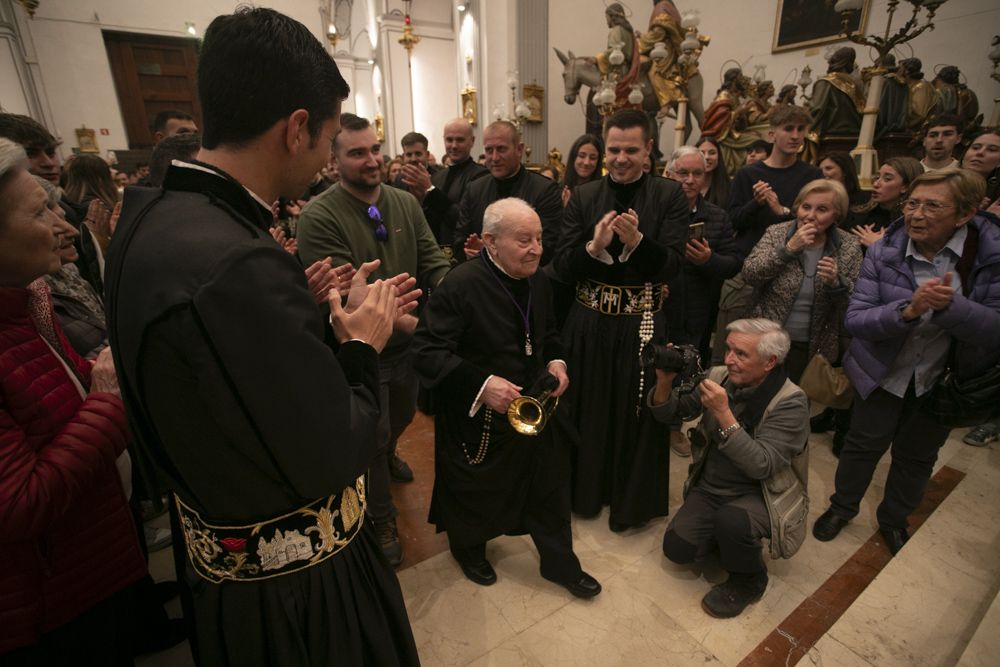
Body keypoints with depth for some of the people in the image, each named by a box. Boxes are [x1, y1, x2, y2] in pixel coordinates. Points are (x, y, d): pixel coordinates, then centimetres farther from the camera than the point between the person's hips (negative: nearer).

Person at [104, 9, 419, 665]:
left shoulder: (154, 217, -5)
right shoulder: (234, 264, -35)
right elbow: (333, 457, -27)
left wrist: (339, 322, 3)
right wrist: (363, 348, -13)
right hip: (292, 582, -8)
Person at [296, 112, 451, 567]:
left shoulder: (406, 203, -2)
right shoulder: (319, 217, -20)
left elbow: (433, 262, -6)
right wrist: (411, 322, -32)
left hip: (407, 341, 6)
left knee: (402, 415, 28)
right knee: (372, 434, 12)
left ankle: (386, 456, 64)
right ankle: (380, 518, 38)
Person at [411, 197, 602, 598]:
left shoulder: (537, 280, 0)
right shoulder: (460, 285, -24)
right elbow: (427, 351, -26)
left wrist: (555, 361, -3)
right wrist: (481, 384, -33)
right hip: (476, 418, -6)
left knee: (549, 488, 18)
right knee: (477, 490, 18)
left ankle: (560, 564, 42)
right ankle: (468, 550, 50)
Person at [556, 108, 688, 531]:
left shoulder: (669, 196, -3)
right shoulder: (583, 198, 0)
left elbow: (672, 265, -10)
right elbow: (562, 267, -5)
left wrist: (637, 240, -27)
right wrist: (593, 246, -24)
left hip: (643, 326, -1)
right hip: (589, 324, 2)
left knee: (637, 416, 12)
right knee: (588, 411, 16)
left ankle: (632, 501, 37)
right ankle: (587, 490, 42)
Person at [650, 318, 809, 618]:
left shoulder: (790, 401, -19)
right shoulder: (719, 376, -7)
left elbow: (761, 466, -28)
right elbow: (667, 412, -1)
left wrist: (723, 414, -35)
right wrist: (664, 381, -22)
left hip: (760, 495, -4)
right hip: (710, 487, 4)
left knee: (730, 520, -34)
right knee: (676, 548, -11)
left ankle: (748, 581, -1)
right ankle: (727, 534, 20)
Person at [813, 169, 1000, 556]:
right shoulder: (883, 252, -16)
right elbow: (855, 319, -19)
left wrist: (950, 304, -38)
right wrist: (908, 310, -36)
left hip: (944, 379, 1)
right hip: (884, 372, -1)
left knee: (917, 455, 19)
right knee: (864, 444, 12)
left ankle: (894, 520, 44)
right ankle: (842, 506, 38)